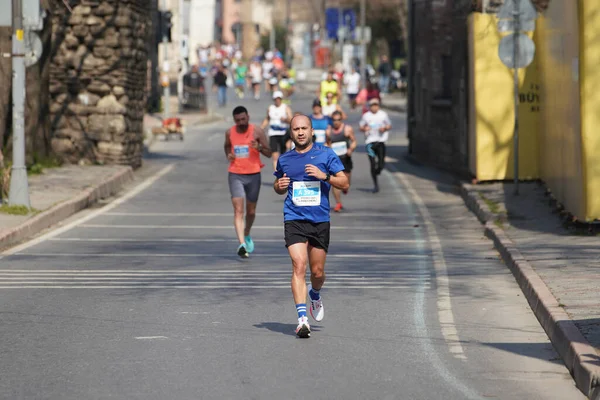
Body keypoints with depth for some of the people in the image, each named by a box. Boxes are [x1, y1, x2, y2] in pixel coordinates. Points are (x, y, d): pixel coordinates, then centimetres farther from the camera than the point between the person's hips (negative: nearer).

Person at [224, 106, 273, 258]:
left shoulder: (257, 131, -6)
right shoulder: (230, 132, 2)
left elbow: (269, 153, -3)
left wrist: (259, 148, -24)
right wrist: (228, 155, 2)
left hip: (253, 175, 0)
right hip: (235, 175, 0)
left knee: (251, 211, 13)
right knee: (238, 210, -14)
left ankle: (247, 235, 42)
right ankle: (242, 245, -23)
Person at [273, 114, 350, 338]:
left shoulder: (325, 154, 2)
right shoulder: (285, 160, 9)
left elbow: (344, 183, -1)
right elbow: (278, 187, 25)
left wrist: (324, 176, -17)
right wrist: (279, 186, 1)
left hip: (320, 220, 0)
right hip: (294, 219, 0)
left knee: (317, 271, 8)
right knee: (299, 265, -17)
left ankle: (315, 295, 44)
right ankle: (302, 319, -21)